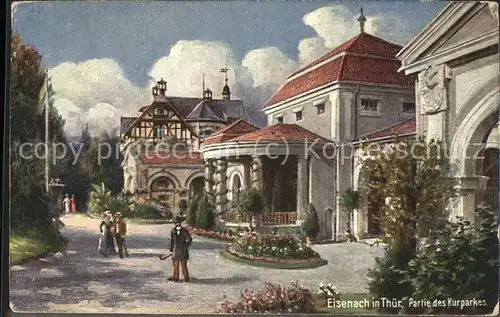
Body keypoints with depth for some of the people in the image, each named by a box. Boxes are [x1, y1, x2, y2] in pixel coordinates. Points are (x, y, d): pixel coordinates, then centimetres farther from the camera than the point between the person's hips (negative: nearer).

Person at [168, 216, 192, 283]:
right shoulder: (173, 231, 3)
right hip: (175, 250, 3)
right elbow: (171, 241, 8)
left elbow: (190, 240, 0)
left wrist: (185, 246, -6)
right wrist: (171, 250, 9)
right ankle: (175, 277, 20)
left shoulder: (184, 231, -4)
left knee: (183, 264, -1)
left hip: (183, 250, -3)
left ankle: (186, 277, 8)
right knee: (175, 264, 9)